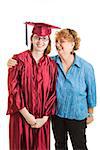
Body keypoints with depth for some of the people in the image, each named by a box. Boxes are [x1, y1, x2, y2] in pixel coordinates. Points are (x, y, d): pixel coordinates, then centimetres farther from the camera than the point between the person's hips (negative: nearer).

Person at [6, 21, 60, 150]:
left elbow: (53, 93, 2)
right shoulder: (19, 60, -6)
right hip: (21, 117, -2)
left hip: (42, 120, 2)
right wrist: (27, 115, -12)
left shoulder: (51, 65, 3)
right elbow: (13, 89, -10)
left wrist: (45, 118, -6)